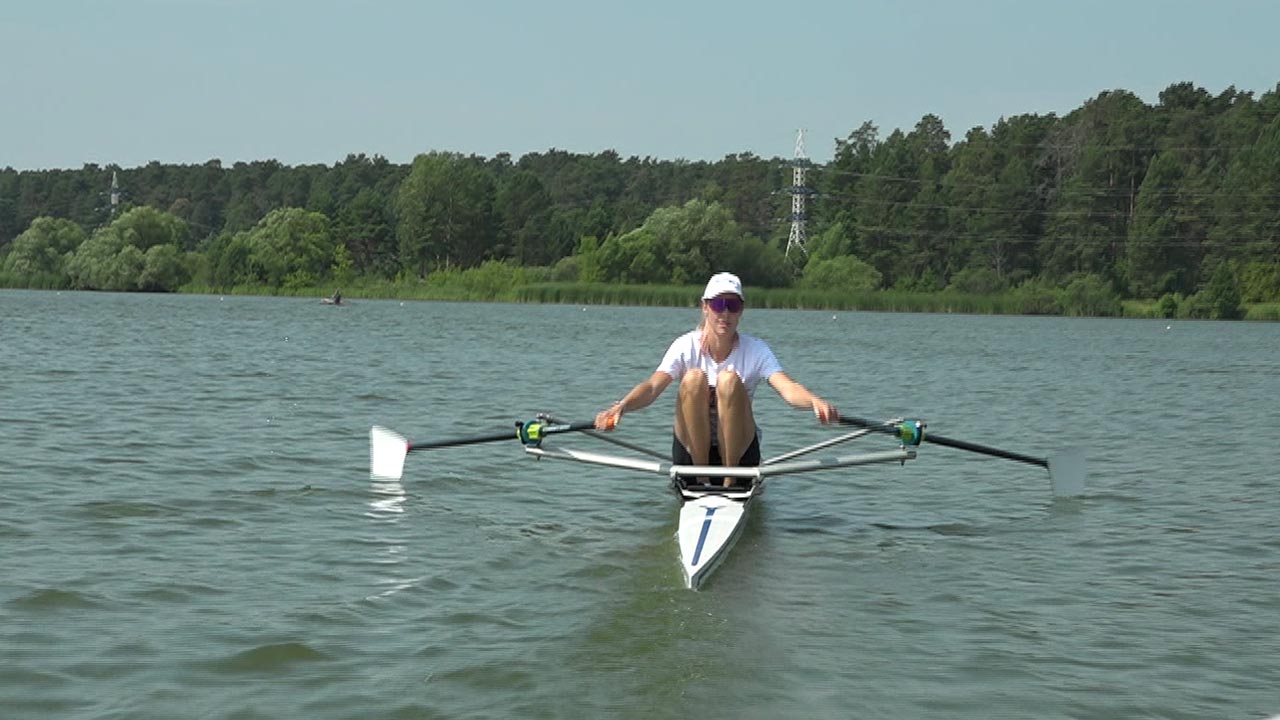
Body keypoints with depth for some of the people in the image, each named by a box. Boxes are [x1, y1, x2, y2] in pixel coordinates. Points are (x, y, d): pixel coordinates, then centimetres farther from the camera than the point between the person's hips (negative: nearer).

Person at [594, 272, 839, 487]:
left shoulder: (755, 350, -6)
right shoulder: (687, 346, -7)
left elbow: (787, 388, -24)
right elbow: (652, 387, -23)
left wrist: (815, 401, -48)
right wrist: (621, 406, -45)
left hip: (738, 448, 0)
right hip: (691, 448, 0)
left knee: (729, 380, -26)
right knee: (694, 378, -26)